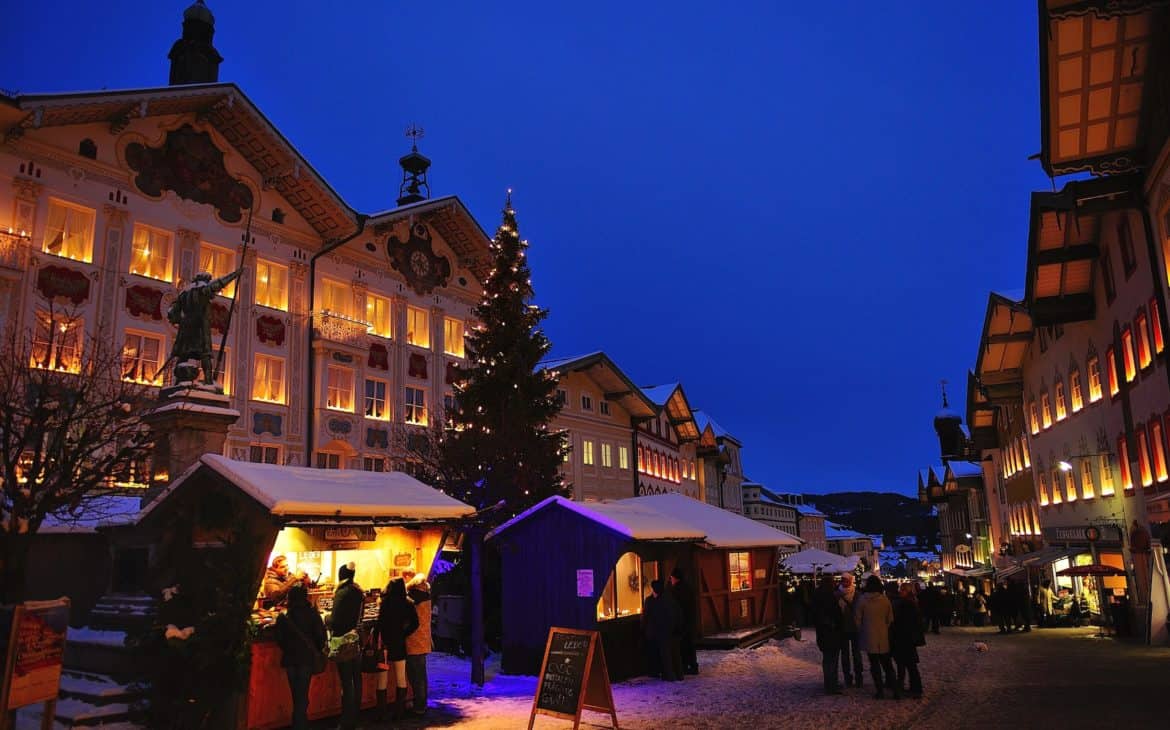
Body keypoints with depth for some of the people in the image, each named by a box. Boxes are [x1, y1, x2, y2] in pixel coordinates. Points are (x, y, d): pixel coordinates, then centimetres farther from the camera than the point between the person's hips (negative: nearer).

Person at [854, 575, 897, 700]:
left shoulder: (862, 600, -9)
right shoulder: (885, 599, -3)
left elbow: (857, 619, -3)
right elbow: (890, 619, 4)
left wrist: (860, 632, 12)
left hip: (869, 637, -2)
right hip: (883, 637, 2)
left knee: (874, 664, 5)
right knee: (887, 663, 12)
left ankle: (879, 690, 6)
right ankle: (895, 688, 7)